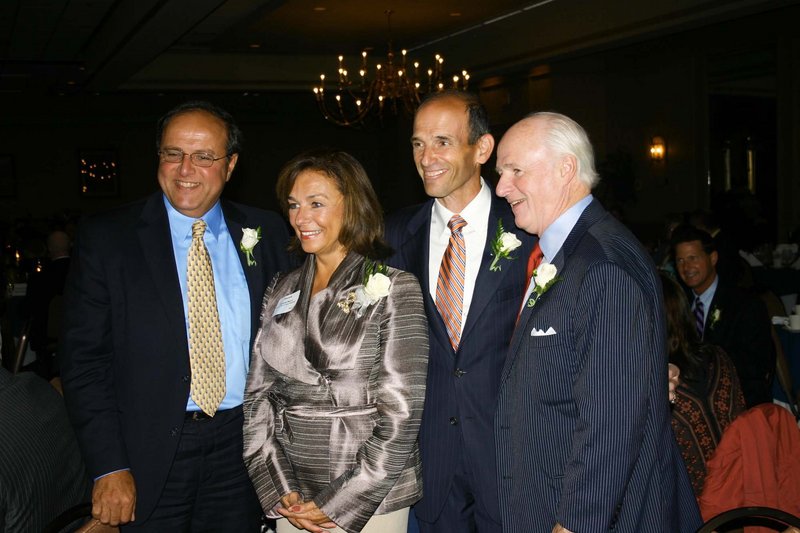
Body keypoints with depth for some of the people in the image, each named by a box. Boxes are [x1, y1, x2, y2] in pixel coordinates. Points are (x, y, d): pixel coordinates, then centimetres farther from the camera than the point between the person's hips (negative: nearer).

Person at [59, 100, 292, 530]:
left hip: (243, 446, 2)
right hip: (151, 455, -2)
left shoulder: (266, 233, 3)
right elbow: (83, 360, -6)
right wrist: (109, 468, -11)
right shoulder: (105, 238, -4)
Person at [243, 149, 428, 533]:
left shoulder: (393, 289, -8)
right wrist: (280, 490, -6)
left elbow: (401, 414, -12)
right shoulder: (281, 292, 6)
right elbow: (257, 394, 5)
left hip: (370, 498, -4)